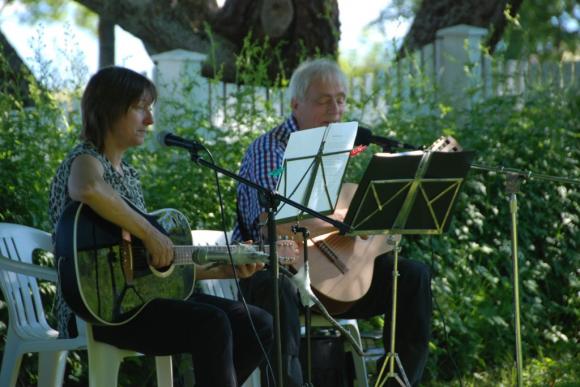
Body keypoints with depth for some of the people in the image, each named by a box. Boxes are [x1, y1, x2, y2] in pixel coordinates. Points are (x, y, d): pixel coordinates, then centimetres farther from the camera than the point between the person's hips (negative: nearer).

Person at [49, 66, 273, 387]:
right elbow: (88, 190, -36)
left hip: (138, 296, 9)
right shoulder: (85, 161, -6)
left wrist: (221, 270, 12)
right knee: (211, 323, -28)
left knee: (258, 325, -1)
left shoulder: (128, 174, 20)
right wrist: (150, 234, -28)